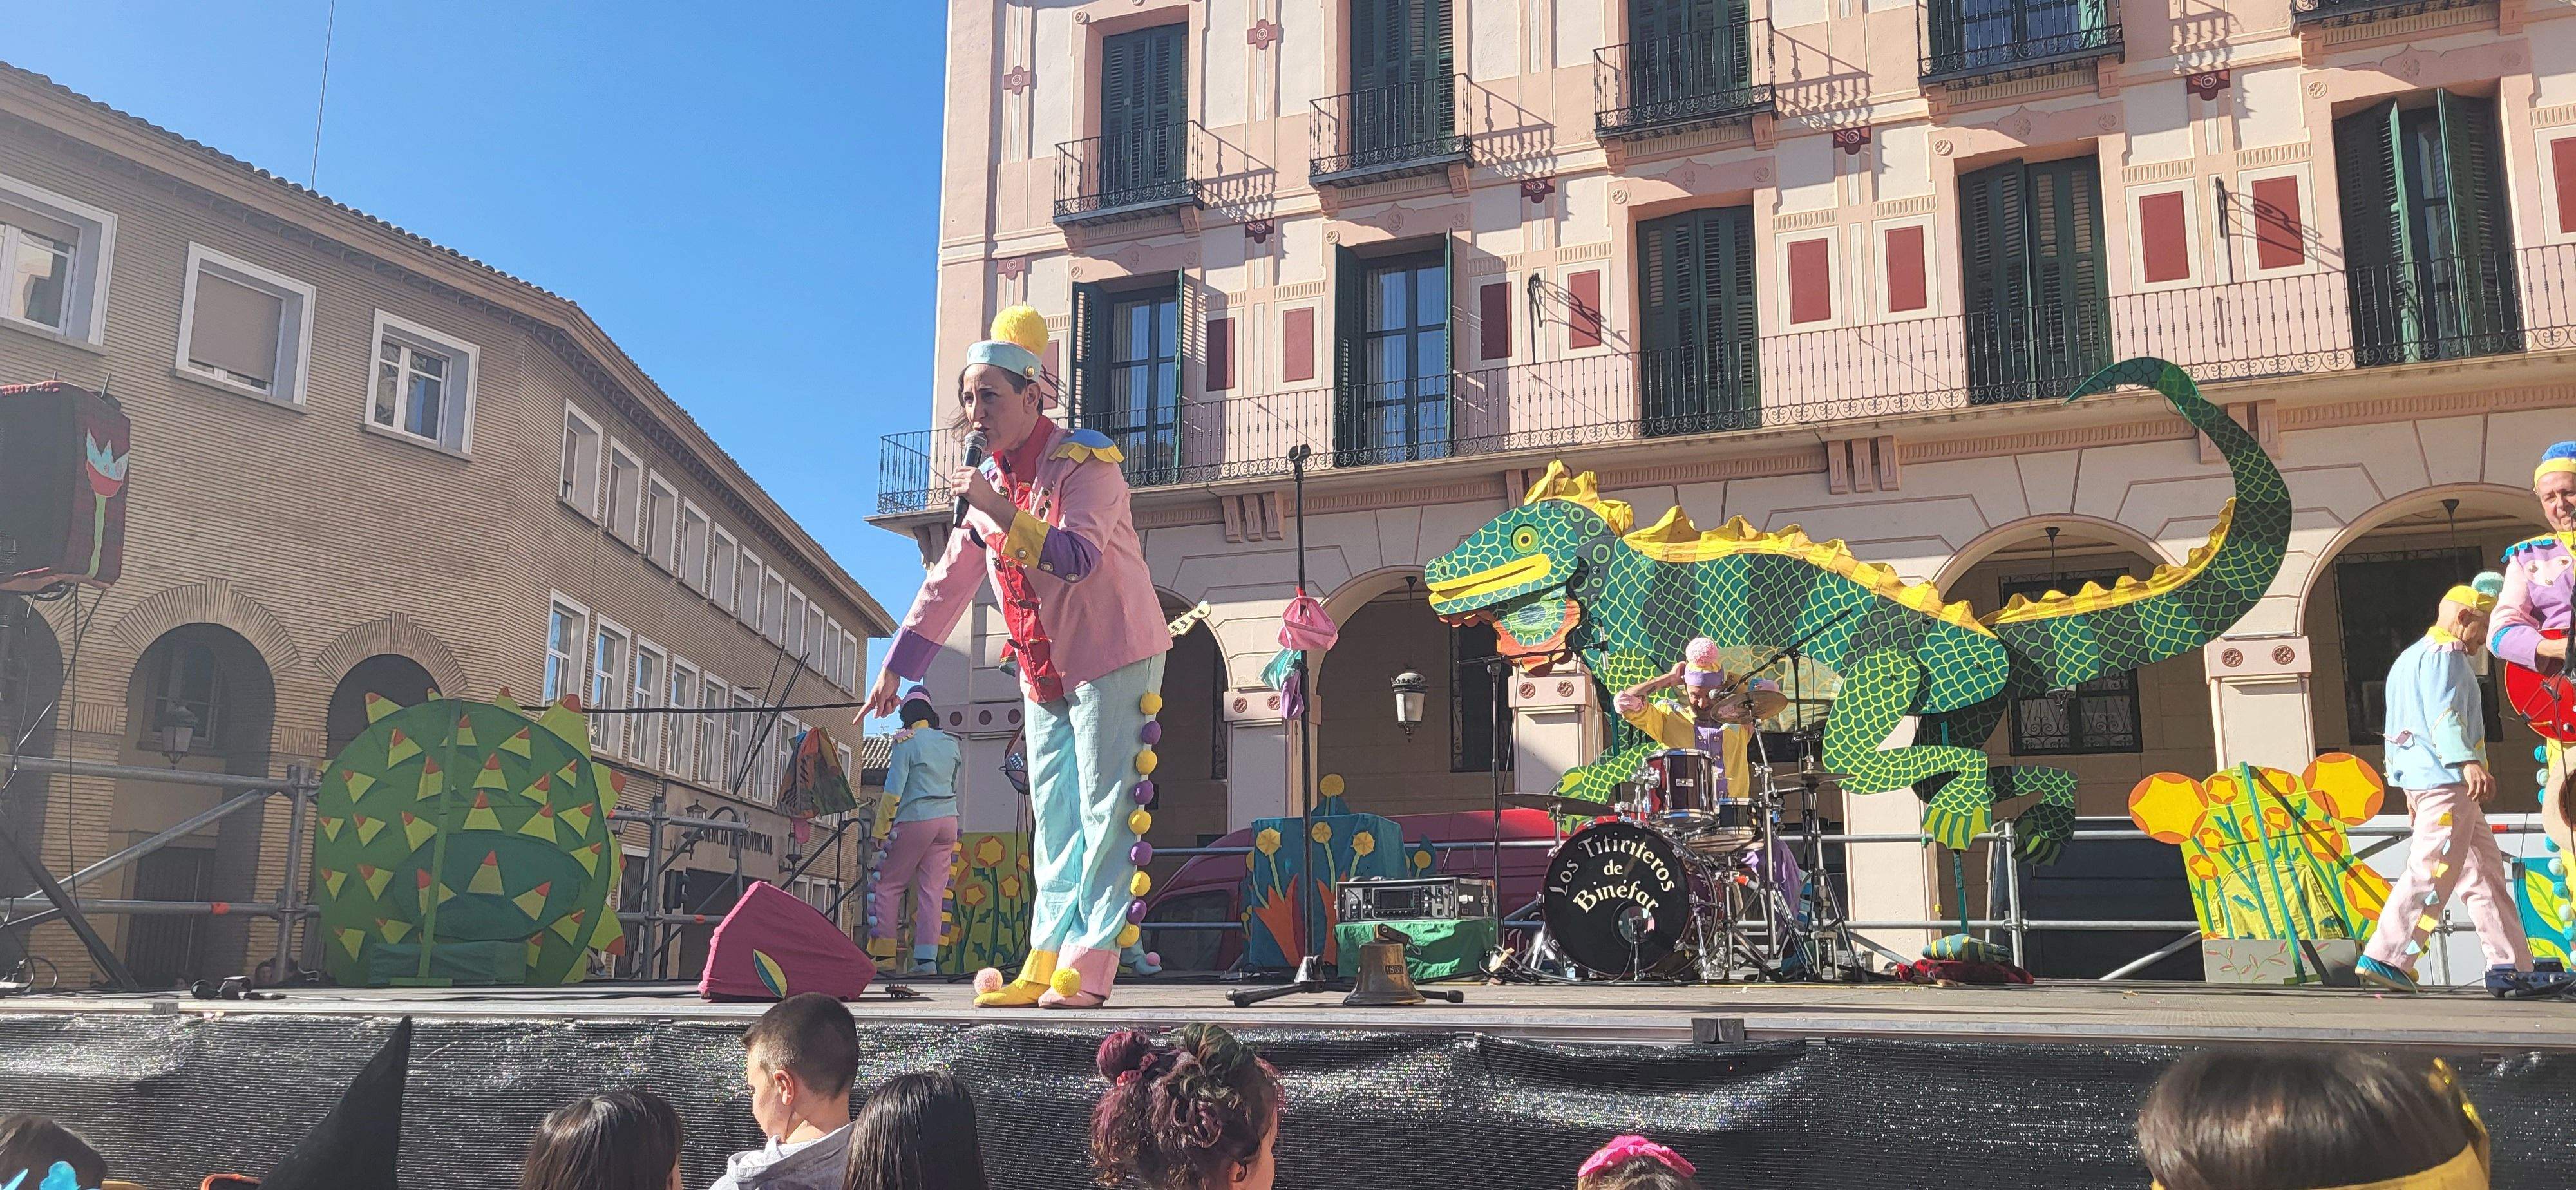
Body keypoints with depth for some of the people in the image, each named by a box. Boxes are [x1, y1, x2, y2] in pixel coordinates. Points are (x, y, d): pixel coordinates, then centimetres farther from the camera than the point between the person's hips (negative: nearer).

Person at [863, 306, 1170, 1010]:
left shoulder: (1085, 461, -14)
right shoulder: (993, 482, 9)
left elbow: (1078, 558, -29)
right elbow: (948, 582, 13)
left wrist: (999, 510, -32)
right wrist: (896, 666, 13)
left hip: (1112, 658, -8)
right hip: (1044, 670, 8)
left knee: (1105, 813, -8)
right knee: (1055, 819, 7)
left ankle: (1087, 968, -7)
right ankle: (1045, 963, 10)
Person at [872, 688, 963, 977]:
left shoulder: (906, 742, -6)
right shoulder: (951, 743, 11)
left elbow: (894, 790, -10)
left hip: (916, 820, -5)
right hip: (948, 820, 5)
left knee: (889, 884, 5)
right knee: (933, 890, 3)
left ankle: (882, 953, 0)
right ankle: (927, 958, -2)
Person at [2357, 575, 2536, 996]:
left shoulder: (2409, 658, 27)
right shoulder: (2445, 653, -4)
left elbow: (2395, 731, 27)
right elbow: (2443, 712, -21)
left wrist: (2407, 789, 27)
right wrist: (2467, 761, -33)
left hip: (2421, 780, 11)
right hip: (2447, 780, -11)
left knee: (2486, 870, 12)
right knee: (2433, 872, -13)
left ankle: (2510, 965, 12)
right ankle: (2384, 958, -17)